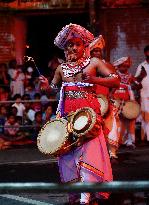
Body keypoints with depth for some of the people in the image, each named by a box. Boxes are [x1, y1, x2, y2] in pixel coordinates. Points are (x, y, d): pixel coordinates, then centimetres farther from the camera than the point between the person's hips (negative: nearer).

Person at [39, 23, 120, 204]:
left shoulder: (93, 63, 2)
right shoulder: (62, 68, 13)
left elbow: (116, 80, -3)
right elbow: (53, 87, 22)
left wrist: (94, 79, -17)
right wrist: (46, 86, -1)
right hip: (67, 114, 4)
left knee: (88, 148, -12)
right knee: (67, 150, 4)